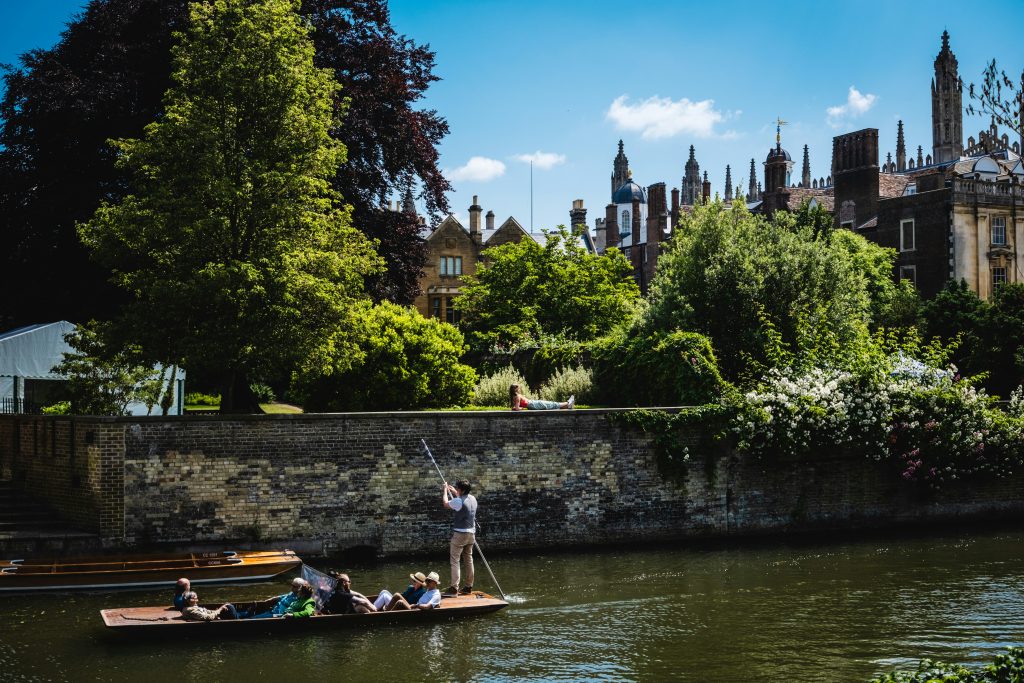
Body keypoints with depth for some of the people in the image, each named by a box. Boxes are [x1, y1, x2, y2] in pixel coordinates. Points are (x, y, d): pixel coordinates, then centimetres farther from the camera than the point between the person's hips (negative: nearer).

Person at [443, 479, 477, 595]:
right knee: (469, 560, 12)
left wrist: (445, 490, 14)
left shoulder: (458, 501, -18)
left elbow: (445, 503, 0)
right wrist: (454, 492, 36)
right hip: (471, 533, 7)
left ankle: (454, 587, -8)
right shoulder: (472, 499, 5)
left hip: (460, 534, -7)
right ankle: (468, 586, 16)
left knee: (455, 560, -4)